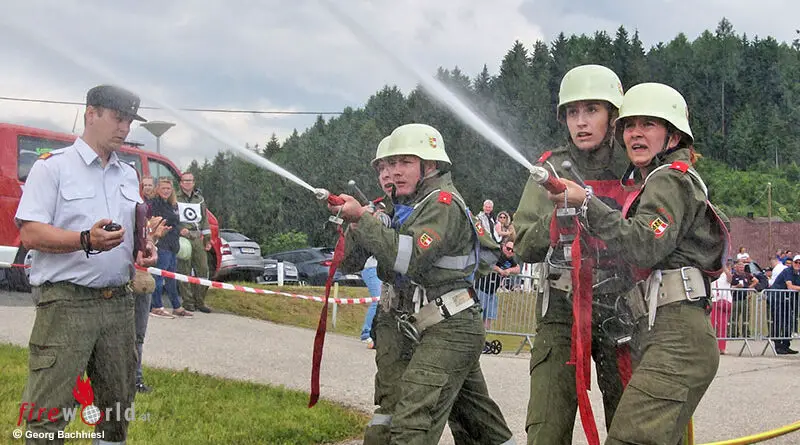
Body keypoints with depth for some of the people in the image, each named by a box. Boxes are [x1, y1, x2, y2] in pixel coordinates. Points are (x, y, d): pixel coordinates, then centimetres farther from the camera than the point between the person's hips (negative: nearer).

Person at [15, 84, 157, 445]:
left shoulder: (128, 175, 18)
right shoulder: (53, 166, -2)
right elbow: (30, 233, -11)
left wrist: (144, 251, 5)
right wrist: (86, 240, -25)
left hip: (118, 302, 6)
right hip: (66, 302, -6)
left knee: (118, 405, 10)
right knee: (49, 408, -9)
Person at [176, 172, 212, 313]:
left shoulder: (199, 199, 18)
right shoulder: (175, 198, 3)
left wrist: (207, 239, 16)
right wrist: (179, 229, -16)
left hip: (197, 238, 5)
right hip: (182, 238, -5)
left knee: (203, 269, 2)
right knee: (184, 271, -6)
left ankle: (200, 301, 10)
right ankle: (188, 302, -1)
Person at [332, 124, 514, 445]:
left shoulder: (443, 203, -10)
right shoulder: (409, 205, 19)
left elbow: (408, 258, -25)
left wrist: (361, 218, -25)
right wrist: (355, 221, -4)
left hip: (448, 331, -10)